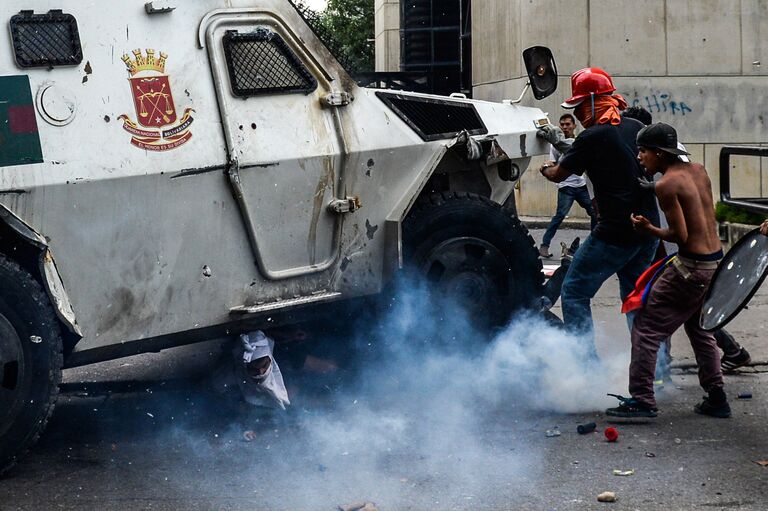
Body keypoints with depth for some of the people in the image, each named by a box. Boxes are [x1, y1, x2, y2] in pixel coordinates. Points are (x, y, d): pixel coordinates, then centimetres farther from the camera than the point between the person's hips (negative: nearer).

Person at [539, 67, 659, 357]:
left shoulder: (592, 137, -13)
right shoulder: (636, 128, 8)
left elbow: (559, 175, 0)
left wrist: (546, 170, 25)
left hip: (614, 233, -7)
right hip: (648, 230, 7)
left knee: (575, 293, 4)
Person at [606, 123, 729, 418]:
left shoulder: (666, 185, -15)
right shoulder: (697, 171, 8)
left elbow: (681, 236, -19)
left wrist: (648, 229, -6)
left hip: (691, 268, -9)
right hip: (716, 262, 9)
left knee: (645, 327, 0)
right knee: (699, 330, 24)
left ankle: (641, 400, -2)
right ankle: (716, 400, 27)